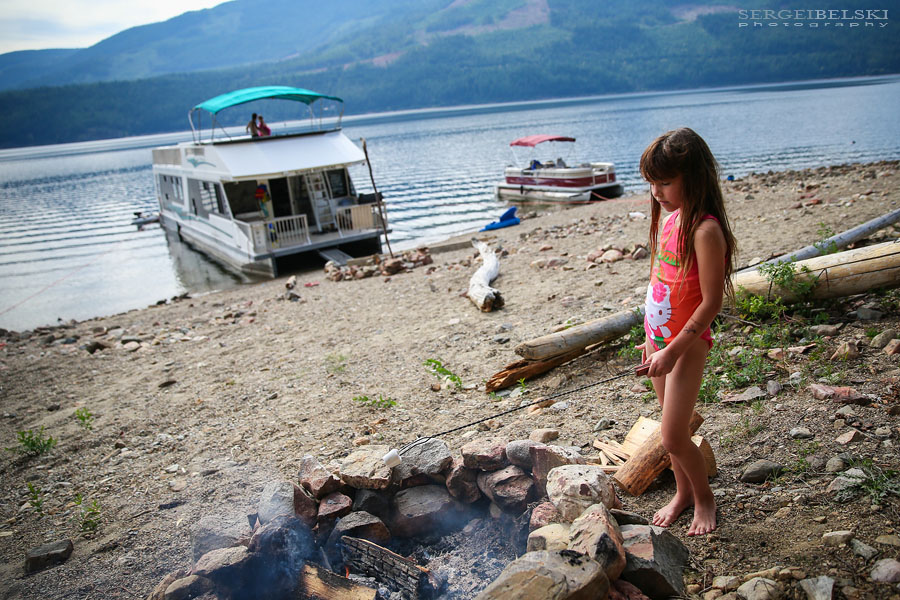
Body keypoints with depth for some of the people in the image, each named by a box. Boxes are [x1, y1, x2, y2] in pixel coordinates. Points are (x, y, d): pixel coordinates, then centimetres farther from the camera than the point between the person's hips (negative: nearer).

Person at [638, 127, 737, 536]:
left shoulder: (706, 230, -20)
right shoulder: (670, 218, 6)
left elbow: (711, 302, -21)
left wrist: (673, 350, -20)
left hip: (688, 343, -7)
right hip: (661, 338, 7)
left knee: (672, 437, -1)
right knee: (673, 429, 19)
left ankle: (704, 497, 25)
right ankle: (683, 492, 38)